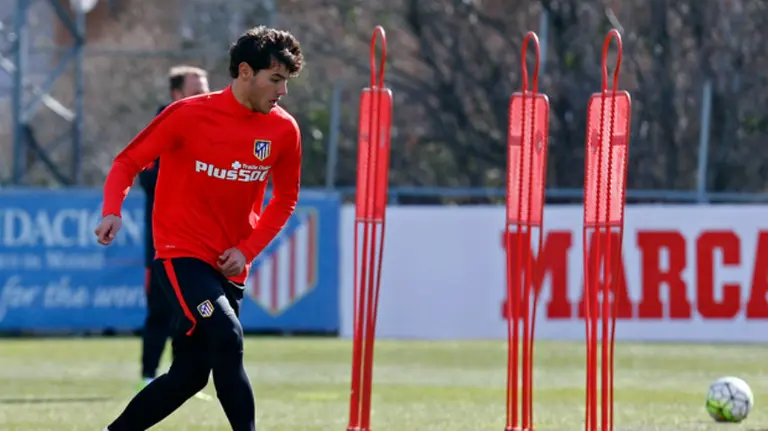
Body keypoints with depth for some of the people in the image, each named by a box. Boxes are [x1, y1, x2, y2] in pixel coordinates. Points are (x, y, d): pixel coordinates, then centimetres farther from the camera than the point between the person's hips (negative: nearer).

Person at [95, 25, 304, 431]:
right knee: (226, 337, -26)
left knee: (189, 375, 6)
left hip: (228, 266, 5)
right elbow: (128, 162, -4)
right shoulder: (189, 115, -12)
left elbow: (285, 198, 12)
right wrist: (111, 212, -22)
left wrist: (248, 250, -2)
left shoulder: (284, 131, -1)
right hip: (181, 254, -5)